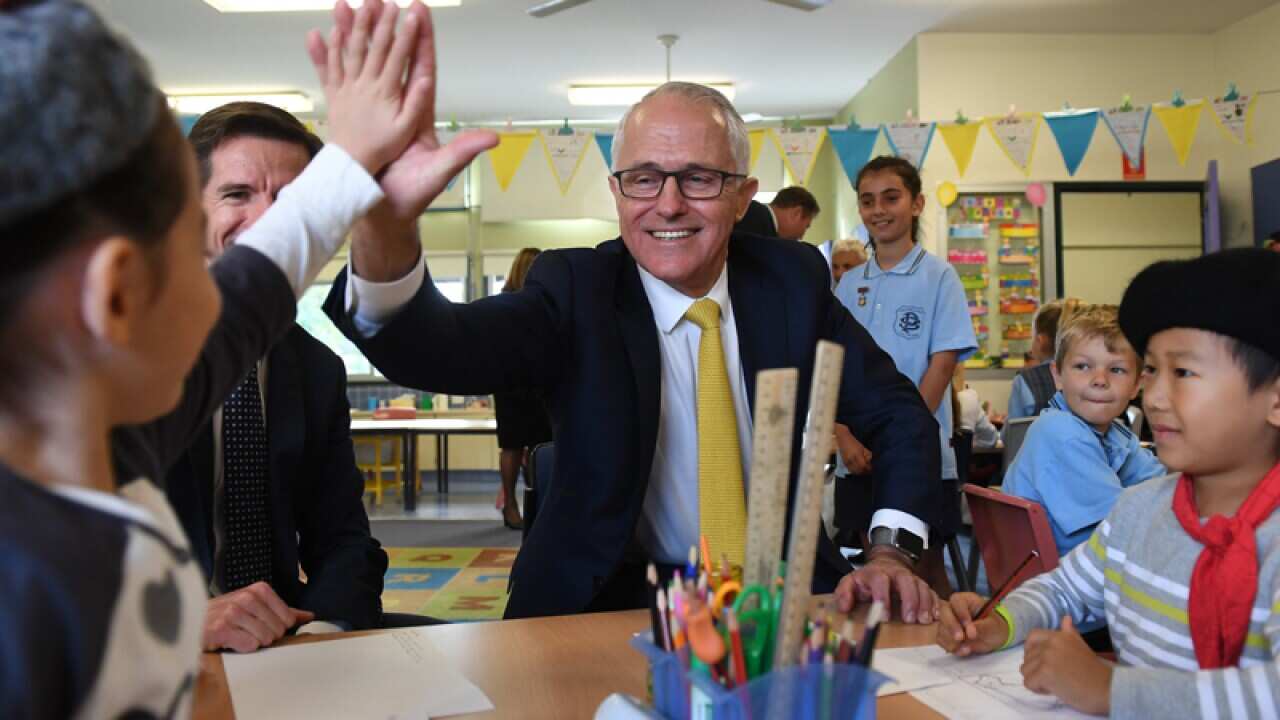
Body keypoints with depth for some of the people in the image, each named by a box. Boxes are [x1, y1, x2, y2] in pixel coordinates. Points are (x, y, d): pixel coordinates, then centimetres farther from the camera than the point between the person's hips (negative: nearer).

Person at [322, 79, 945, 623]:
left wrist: (891, 552, -12)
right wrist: (383, 247, -51)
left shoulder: (792, 280, -2)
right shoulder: (577, 290, -10)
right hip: (607, 605, -3)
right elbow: (441, 348, -29)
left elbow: (898, 414, 5)